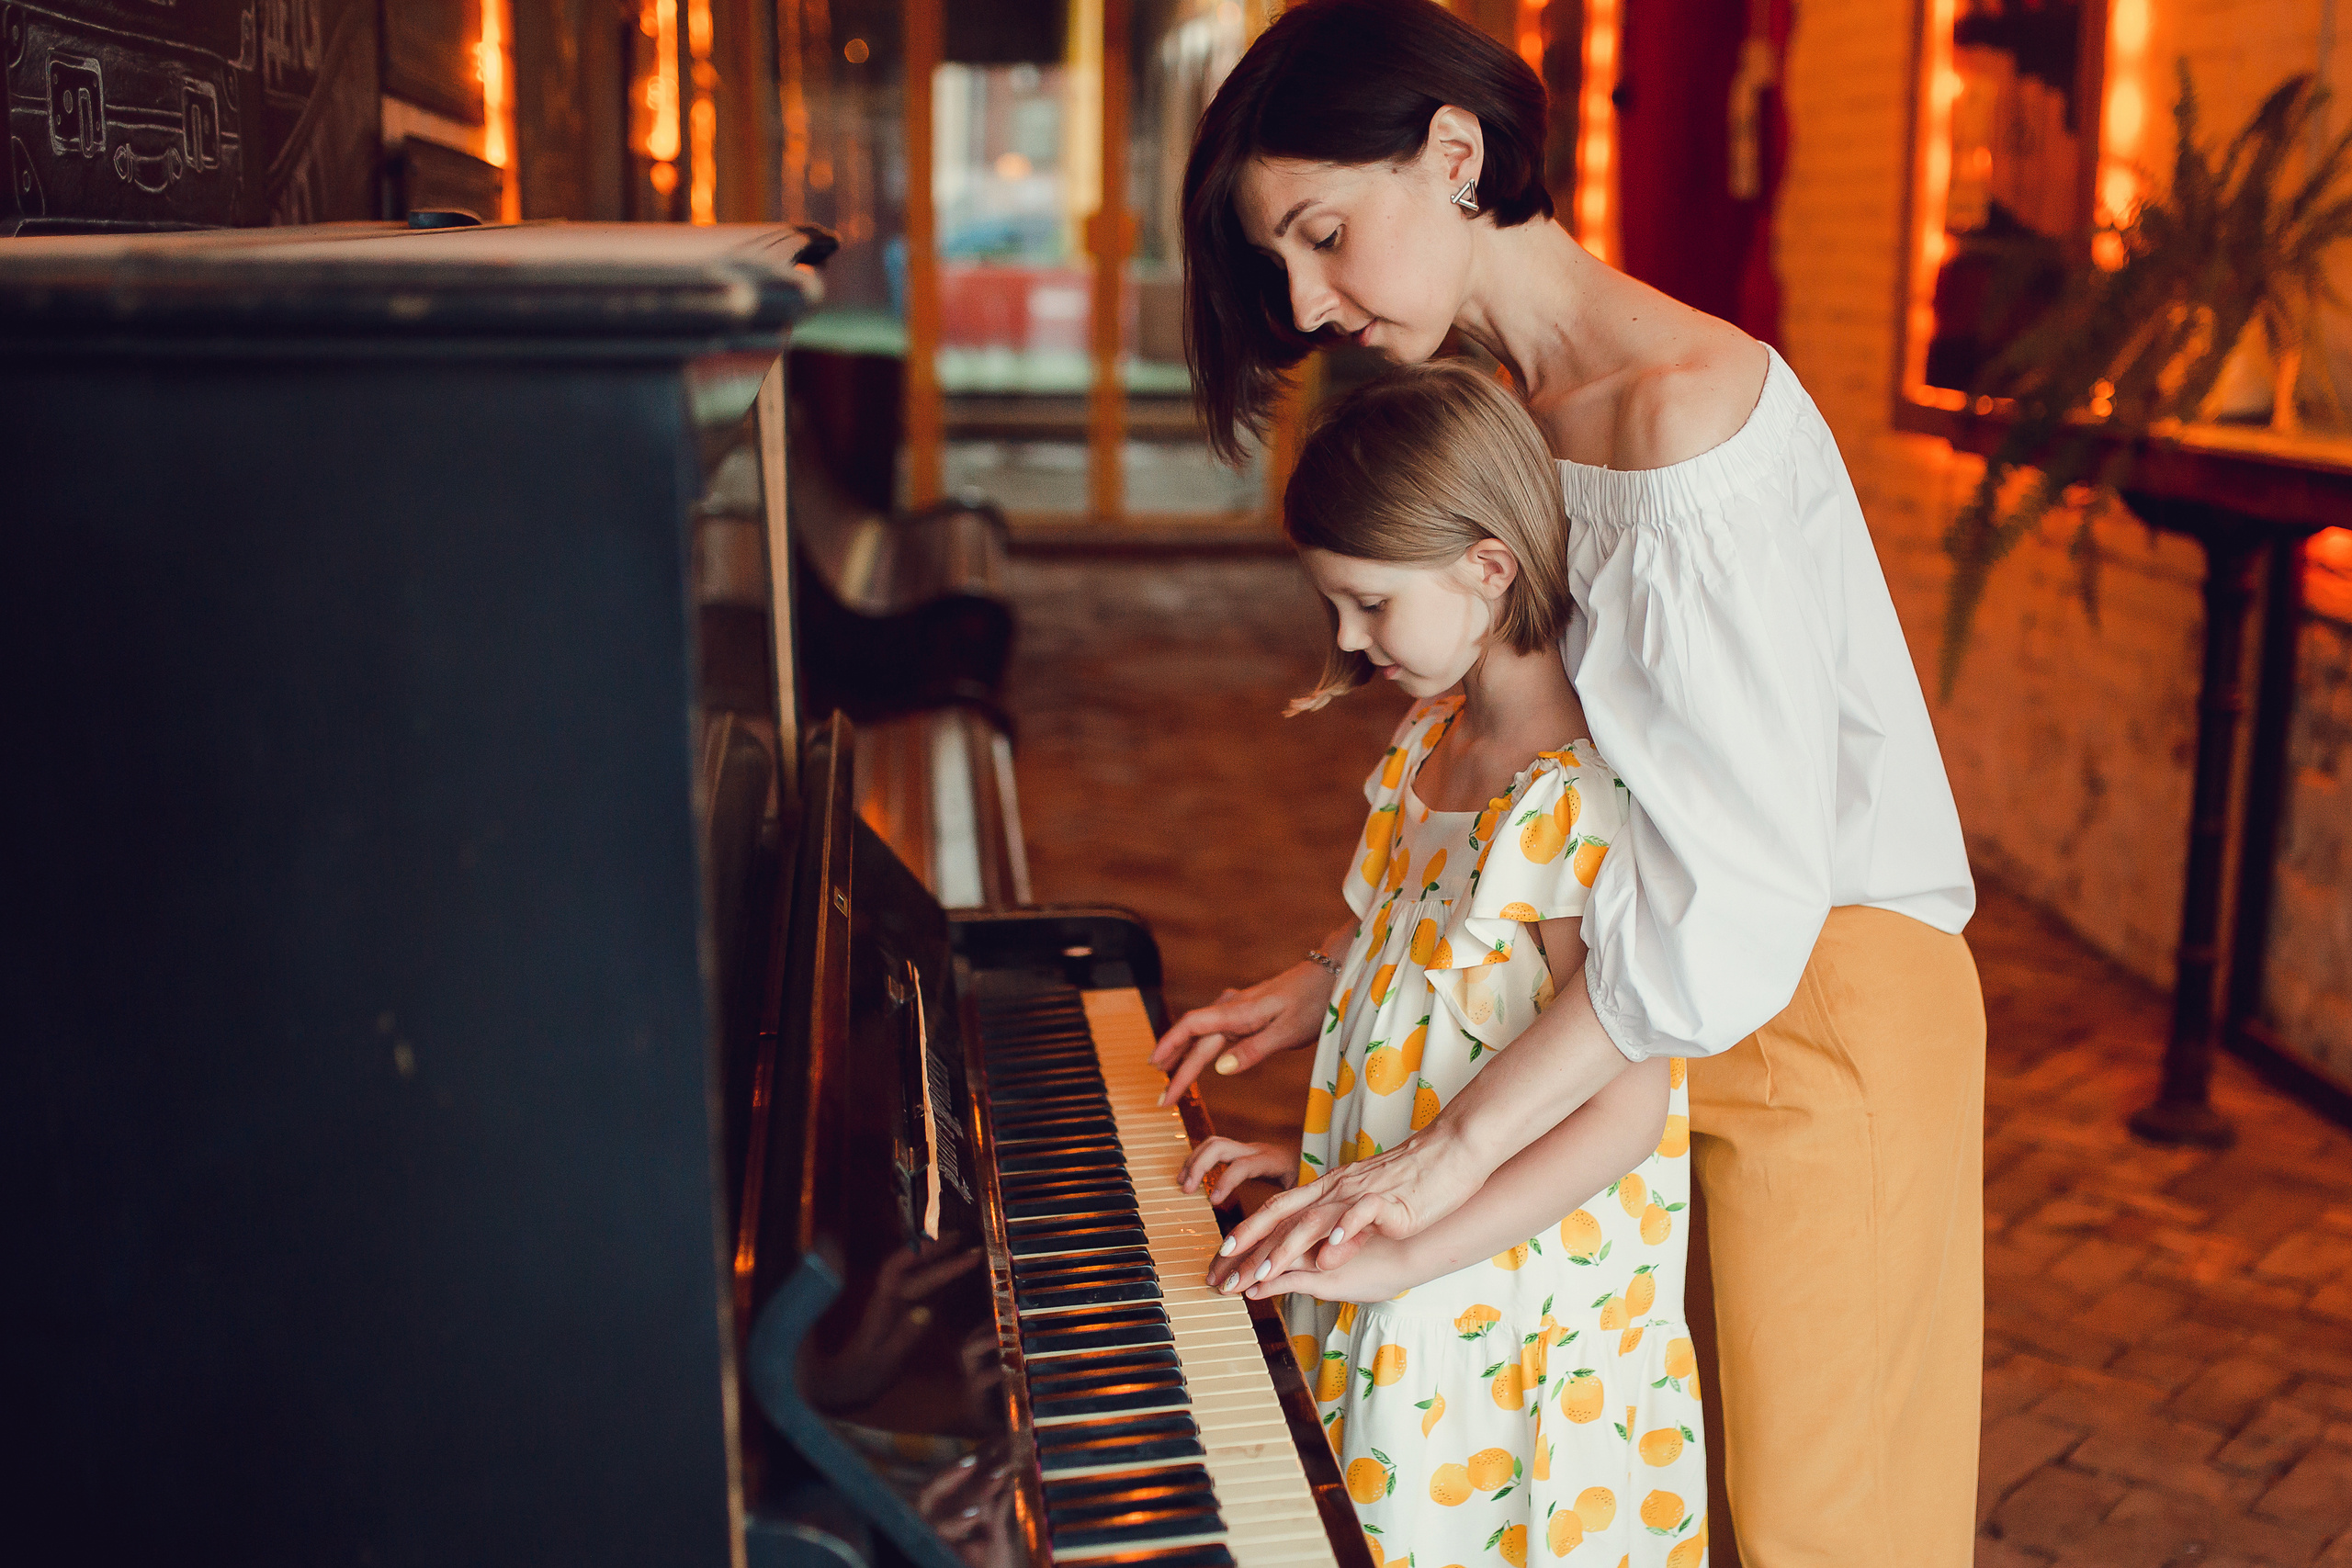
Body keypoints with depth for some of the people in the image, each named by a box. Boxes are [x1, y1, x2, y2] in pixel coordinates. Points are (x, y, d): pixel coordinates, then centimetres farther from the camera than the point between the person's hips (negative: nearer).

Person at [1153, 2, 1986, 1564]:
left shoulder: (1686, 407, -23)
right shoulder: (1529, 413, 7)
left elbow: (1737, 881, -27)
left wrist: (1456, 1147, -25)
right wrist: (1338, 982, 6)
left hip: (1817, 1018, -8)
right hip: (1666, 1021, 8)